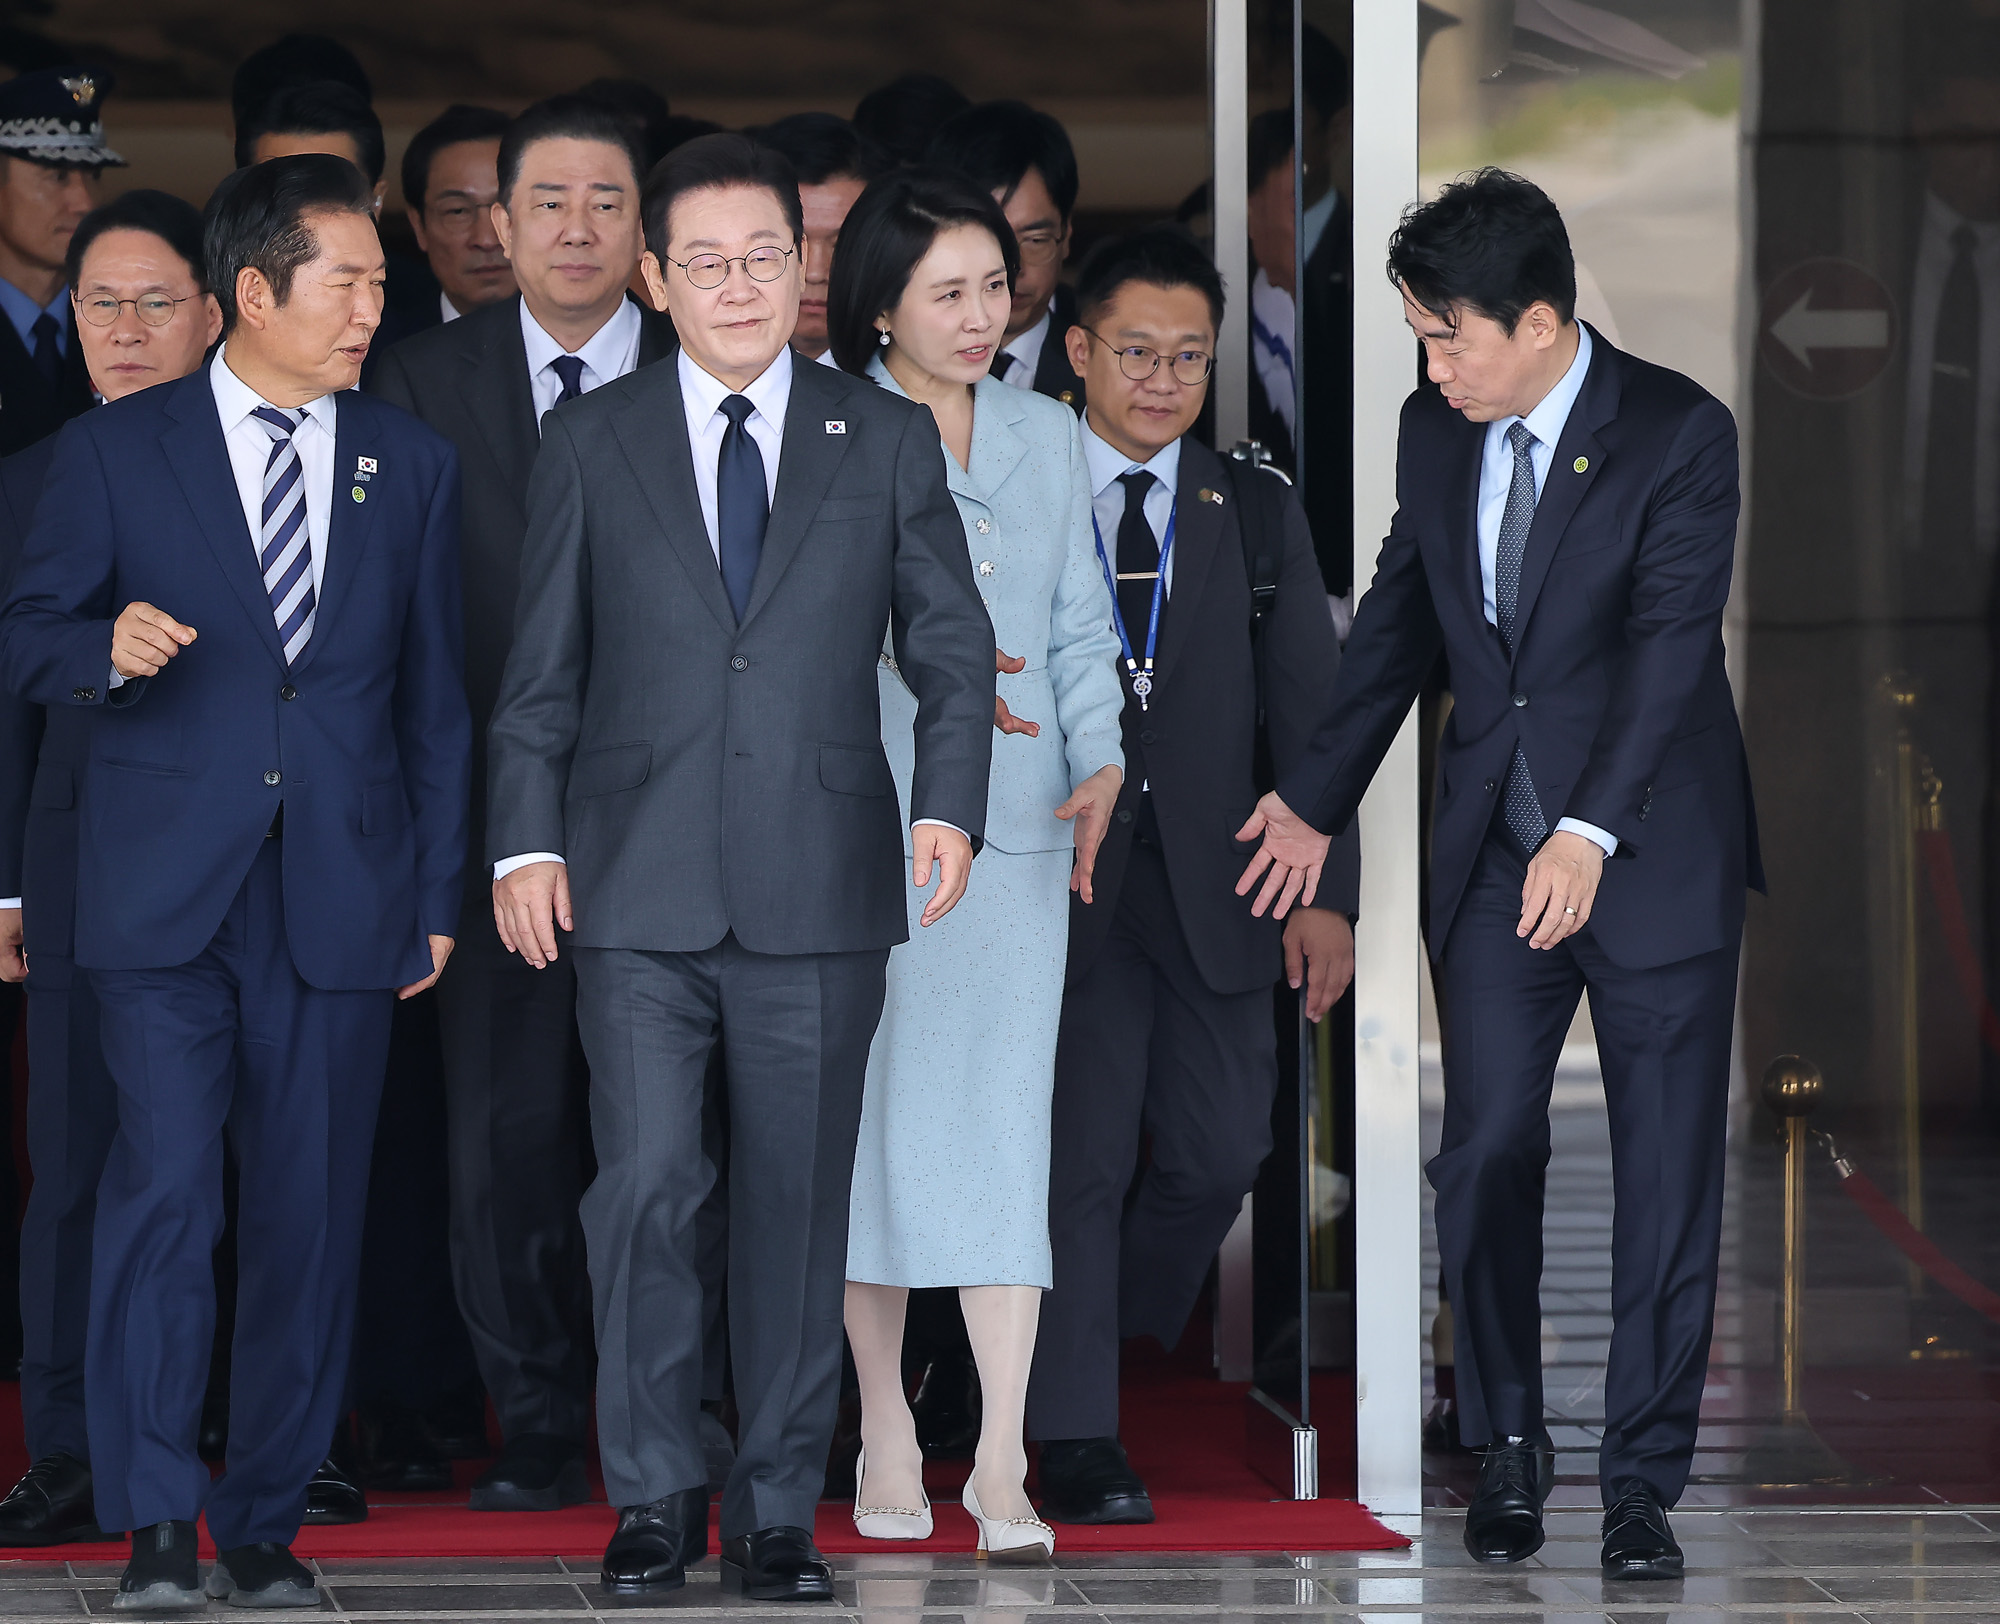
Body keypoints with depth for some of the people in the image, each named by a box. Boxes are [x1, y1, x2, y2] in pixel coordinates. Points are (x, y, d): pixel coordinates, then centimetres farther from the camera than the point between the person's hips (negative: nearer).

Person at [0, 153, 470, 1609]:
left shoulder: (412, 467, 12)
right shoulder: (118, 452, 5)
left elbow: (434, 693, 14)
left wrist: (438, 892, 11)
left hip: (343, 894, 2)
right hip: (164, 889, -2)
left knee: (310, 1215, 2)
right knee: (164, 1187, -12)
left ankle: (266, 1526, 10)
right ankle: (156, 1525, -7)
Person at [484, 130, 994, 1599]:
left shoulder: (887, 439, 9)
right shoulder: (591, 444, 8)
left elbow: (953, 647, 7)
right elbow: (541, 668, 9)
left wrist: (951, 803, -9)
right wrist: (527, 841, -2)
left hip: (817, 886, 1)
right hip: (641, 891, 0)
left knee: (799, 1204, 3)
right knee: (646, 1188, -8)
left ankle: (778, 1514, 12)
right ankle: (657, 1496, 6)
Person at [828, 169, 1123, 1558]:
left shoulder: (1048, 437, 11)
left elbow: (1082, 623, 11)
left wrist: (1100, 761, -5)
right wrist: (926, 682, -22)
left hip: (1017, 824, 2)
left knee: (1005, 1110, -5)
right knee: (877, 1107, 3)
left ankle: (1001, 1465, -9)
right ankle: (886, 1427, 16)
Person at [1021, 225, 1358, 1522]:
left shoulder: (1258, 515, 11)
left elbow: (1309, 715, 9)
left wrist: (1327, 892, 2)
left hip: (1211, 890, 3)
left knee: (1220, 1151, 2)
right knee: (1079, 1156, -4)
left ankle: (1121, 1338, 29)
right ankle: (1077, 1437, 4)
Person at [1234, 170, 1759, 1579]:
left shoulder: (1679, 435, -13)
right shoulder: (1436, 434, 4)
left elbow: (1668, 644, -21)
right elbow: (1400, 622, 16)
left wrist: (1591, 833, -29)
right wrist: (1318, 801, 18)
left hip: (1651, 850, -4)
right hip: (1491, 854, 5)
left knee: (1667, 1173, 0)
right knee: (1486, 1151, 2)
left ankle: (1643, 1478, 7)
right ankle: (1509, 1448, 16)